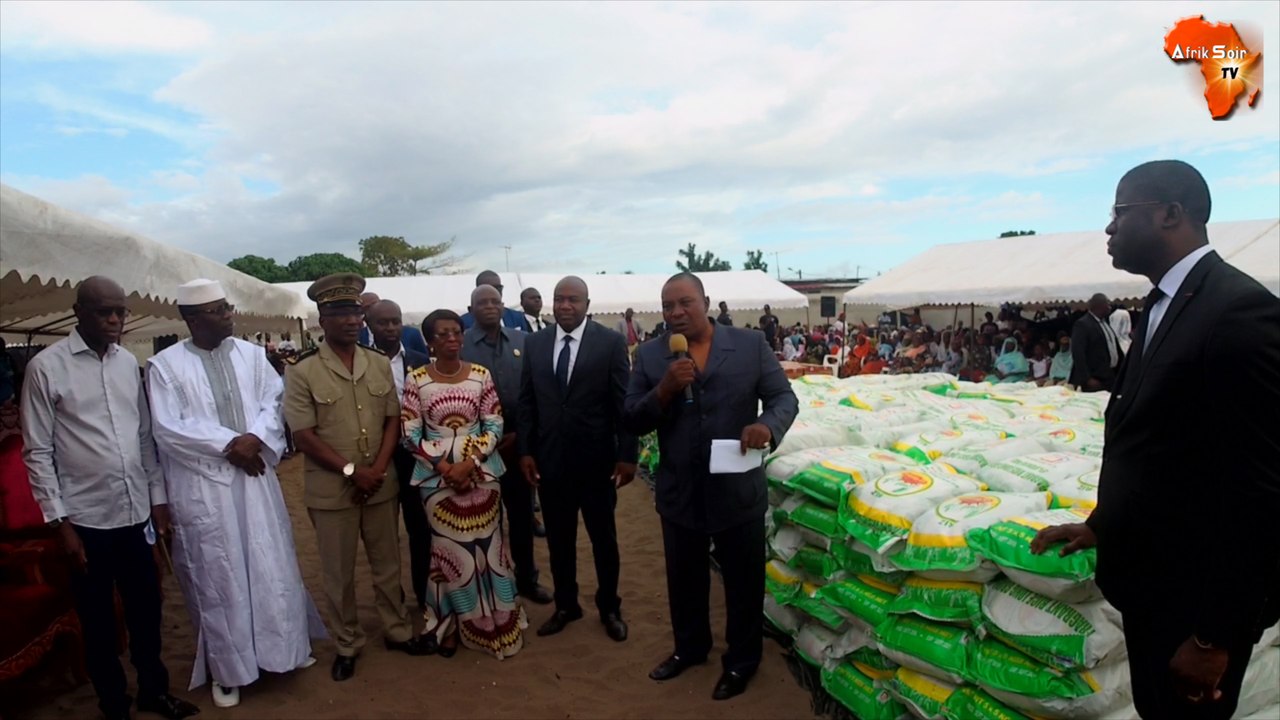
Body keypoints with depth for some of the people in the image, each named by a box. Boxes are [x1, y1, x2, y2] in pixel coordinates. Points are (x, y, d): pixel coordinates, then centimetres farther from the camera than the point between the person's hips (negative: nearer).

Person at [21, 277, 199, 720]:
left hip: (136, 513, 4)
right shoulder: (46, 367, -8)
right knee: (98, 620, 12)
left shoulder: (129, 362, 6)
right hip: (86, 519, -4)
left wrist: (158, 497, 8)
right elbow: (37, 452, -7)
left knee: (146, 608, 16)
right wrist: (61, 522, -10)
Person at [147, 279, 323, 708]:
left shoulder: (250, 354, 4)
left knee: (271, 566, 12)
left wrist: (255, 438, -15)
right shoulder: (165, 365, -6)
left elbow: (276, 400, 1)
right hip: (203, 486, -3)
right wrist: (230, 443, -15)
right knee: (219, 575, 8)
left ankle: (283, 646, 32)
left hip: (254, 476, 3)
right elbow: (168, 429, -11)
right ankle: (227, 668, 26)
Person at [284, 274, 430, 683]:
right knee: (338, 574, 12)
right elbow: (303, 435, -12)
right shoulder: (302, 371, -10)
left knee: (387, 564, 17)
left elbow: (393, 420, 3)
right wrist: (352, 471, -15)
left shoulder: (380, 364, 2)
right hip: (331, 489, -3)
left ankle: (397, 630, 35)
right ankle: (347, 645, 31)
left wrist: (377, 470, -9)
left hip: (381, 485, 3)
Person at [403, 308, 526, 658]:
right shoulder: (417, 380, -4)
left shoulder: (481, 374, -2)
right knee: (448, 550, 8)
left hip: (480, 471, 1)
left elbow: (494, 426, -2)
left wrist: (469, 464, -14)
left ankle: (491, 623, 24)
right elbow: (410, 433, -5)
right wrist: (444, 466, -15)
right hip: (437, 475, -1)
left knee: (486, 546, 7)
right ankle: (450, 625, 25)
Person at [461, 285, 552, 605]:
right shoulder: (460, 345, -6)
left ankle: (526, 577, 30)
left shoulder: (522, 341, 2)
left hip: (517, 439, 3)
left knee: (521, 512, 13)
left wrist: (521, 432, -4)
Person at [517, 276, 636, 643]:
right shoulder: (534, 343, 4)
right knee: (559, 539, 15)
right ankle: (565, 605, 34)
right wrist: (525, 450, 1)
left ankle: (609, 607, 32)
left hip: (596, 459, -2)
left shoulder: (611, 342, -6)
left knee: (604, 538, 13)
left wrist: (627, 454, -10)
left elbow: (623, 402, -7)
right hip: (549, 459, 3)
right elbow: (526, 401, 6)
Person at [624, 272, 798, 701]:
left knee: (743, 581, 14)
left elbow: (785, 396, -4)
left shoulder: (751, 345, -4)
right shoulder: (649, 356, -1)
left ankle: (741, 660, 36)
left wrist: (768, 425, -26)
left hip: (738, 490, -1)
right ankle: (689, 647, 44)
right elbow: (632, 422, -3)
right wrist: (664, 389, -21)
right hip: (678, 493, 2)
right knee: (684, 580, 20)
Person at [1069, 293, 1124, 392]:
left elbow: (1115, 347, 22)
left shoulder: (1105, 322, 16)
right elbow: (1078, 353, -19)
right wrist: (1087, 379, -23)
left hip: (1111, 376, 8)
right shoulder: (1082, 324, -12)